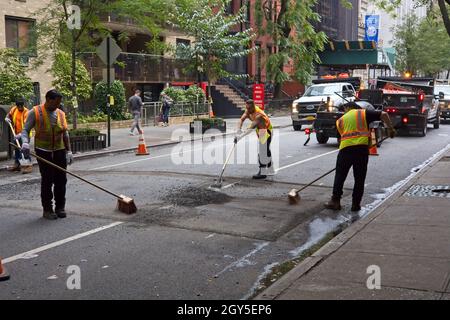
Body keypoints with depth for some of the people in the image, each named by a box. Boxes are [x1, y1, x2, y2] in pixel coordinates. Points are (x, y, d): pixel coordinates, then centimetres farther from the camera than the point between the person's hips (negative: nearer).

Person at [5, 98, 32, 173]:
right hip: (16, 134, 7)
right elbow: (9, 114, 22)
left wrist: (21, 134, -40)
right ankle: (17, 164, 29)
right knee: (17, 149, 17)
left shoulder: (26, 112, -21)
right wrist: (7, 118, 0)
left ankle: (29, 166, -12)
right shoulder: (14, 109, -2)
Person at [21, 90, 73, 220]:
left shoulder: (61, 113, 8)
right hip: (43, 151, -4)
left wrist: (69, 151, 11)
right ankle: (47, 209, 7)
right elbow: (25, 130, -4)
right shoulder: (35, 112, -4)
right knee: (47, 181, -2)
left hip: (59, 151, 4)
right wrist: (25, 142, -23)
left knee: (61, 180, 4)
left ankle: (60, 207, 16)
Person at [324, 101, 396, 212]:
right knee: (359, 178, 10)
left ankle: (335, 201, 15)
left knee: (340, 176, 13)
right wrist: (391, 128, 13)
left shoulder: (340, 120, 21)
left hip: (345, 148, 1)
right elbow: (383, 115, 6)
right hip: (362, 148, 0)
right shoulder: (364, 113, 14)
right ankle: (356, 204, 14)